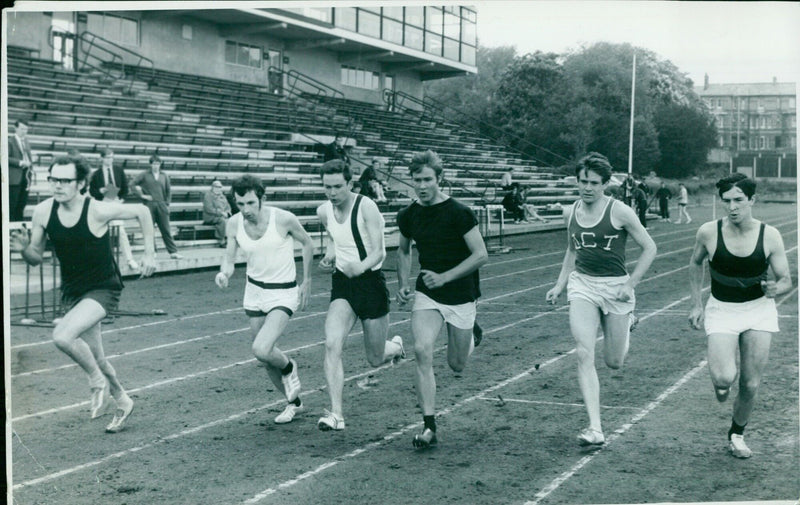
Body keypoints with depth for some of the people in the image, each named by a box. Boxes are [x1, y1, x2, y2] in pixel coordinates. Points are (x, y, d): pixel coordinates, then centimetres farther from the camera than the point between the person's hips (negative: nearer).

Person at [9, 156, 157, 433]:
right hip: (71, 292, 5)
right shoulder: (43, 212, -10)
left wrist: (149, 254, -5)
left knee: (62, 336, -28)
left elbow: (141, 212, -5)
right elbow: (36, 258, 1)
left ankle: (98, 380, -1)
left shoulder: (98, 210, -21)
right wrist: (24, 249, -21)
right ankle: (122, 401, 40)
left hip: (103, 289, -5)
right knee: (96, 358, 15)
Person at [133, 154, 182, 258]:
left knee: (166, 230, 0)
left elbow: (168, 191, 15)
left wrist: (167, 204, 6)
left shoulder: (164, 176, 11)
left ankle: (173, 252, 0)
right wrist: (142, 195, -5)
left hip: (161, 205, 2)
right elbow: (134, 184, -1)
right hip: (149, 205, -1)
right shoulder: (145, 175, 3)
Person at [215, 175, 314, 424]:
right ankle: (293, 402, 35)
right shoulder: (233, 225, -9)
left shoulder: (284, 219, -20)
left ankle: (289, 367, 12)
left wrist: (306, 282, 0)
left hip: (283, 294, -5)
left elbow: (307, 243, -3)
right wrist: (224, 273, -24)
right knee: (264, 357, 12)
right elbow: (229, 257, 0)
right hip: (254, 292, 5)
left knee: (261, 350, -23)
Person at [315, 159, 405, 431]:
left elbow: (379, 251, -21)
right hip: (342, 284, 4)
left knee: (376, 359, 8)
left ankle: (396, 346, 45)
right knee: (331, 345, -20)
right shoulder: (324, 212, 1)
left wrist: (361, 266, -41)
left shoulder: (366, 207, -16)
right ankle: (336, 413, -18)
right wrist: (329, 257, 2)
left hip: (370, 282, -4)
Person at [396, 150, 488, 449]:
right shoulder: (408, 216, 0)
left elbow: (481, 255, -14)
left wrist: (444, 277, -21)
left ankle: (472, 335, 45)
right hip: (427, 295, 3)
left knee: (456, 365, 7)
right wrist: (402, 285, 6)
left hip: (461, 296, -3)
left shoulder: (458, 213, -14)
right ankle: (429, 427, -15)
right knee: (422, 351, -20)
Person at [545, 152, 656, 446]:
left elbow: (649, 248, -4)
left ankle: (626, 323, 44)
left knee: (613, 362, 9)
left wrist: (630, 285, -11)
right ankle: (595, 429, -14)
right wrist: (560, 285, 9)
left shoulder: (619, 212, -11)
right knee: (584, 355, -14)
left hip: (616, 286, -3)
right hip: (582, 284, 3)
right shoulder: (572, 212, 3)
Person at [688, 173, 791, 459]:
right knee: (724, 378, -20)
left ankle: (737, 434, 29)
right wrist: (696, 304, 4)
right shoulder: (709, 232, -13)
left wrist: (776, 289, -29)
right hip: (721, 310, -1)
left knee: (750, 384, 3)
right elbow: (696, 263, 7)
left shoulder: (770, 236, -13)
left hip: (759, 310, 1)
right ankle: (721, 380, 19)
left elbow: (786, 281, -5)